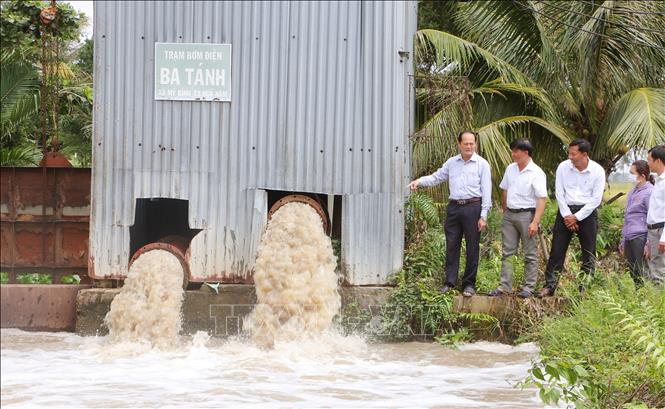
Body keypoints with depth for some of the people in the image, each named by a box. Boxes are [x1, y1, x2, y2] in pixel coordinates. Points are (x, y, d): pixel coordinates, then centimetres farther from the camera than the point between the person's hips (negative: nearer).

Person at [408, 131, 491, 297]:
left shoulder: (482, 164, 0)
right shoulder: (452, 162, 12)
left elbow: (486, 191, -3)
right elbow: (436, 177, 17)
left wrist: (483, 216, -9)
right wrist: (419, 181, -3)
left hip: (472, 207, -4)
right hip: (454, 207, 4)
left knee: (472, 247, 1)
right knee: (452, 245, 5)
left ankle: (469, 284, 7)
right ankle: (450, 282, 11)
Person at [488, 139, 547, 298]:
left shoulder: (536, 173, -12)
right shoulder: (510, 169, 8)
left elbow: (541, 199, -16)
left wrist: (535, 222, -22)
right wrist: (505, 211, 15)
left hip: (527, 215, -6)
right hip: (510, 214, 7)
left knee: (530, 254, 2)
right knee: (507, 252, 7)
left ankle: (529, 287, 7)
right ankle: (505, 286, 11)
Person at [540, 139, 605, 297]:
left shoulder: (597, 171, -8)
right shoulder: (563, 167, -2)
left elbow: (596, 199, -8)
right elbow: (559, 193, 1)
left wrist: (577, 217, -11)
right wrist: (567, 215, -8)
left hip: (587, 213, -1)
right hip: (566, 211, 1)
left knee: (588, 253, 1)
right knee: (557, 250, -2)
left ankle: (585, 288, 9)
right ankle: (550, 285, 3)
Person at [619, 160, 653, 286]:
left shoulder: (649, 192, -8)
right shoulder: (632, 192, 18)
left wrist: (649, 244, -14)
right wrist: (623, 241, 24)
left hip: (641, 237, -9)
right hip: (629, 238, 9)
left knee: (642, 274, -7)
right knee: (633, 273, 11)